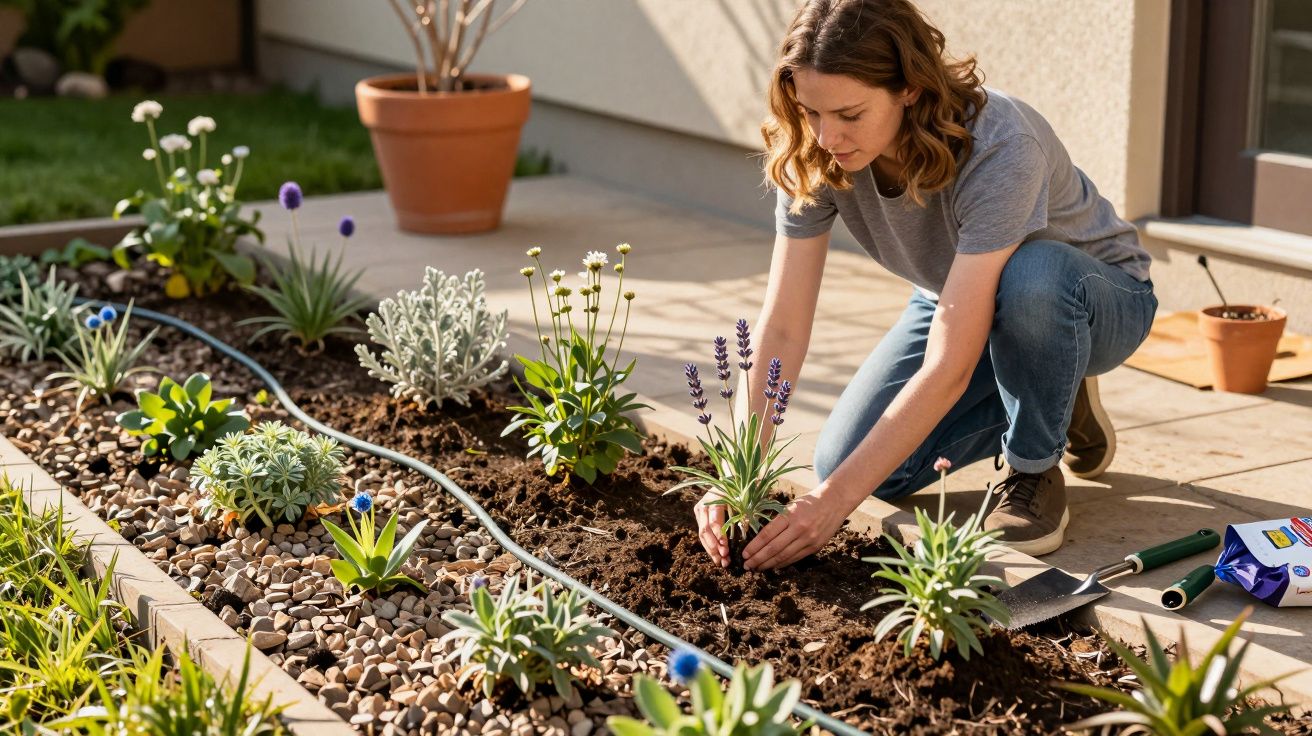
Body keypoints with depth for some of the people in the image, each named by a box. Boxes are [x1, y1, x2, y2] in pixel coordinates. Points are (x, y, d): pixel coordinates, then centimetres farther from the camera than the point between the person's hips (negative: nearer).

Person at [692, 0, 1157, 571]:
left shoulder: (997, 149, -39)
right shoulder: (815, 158, -23)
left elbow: (949, 366, -42)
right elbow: (782, 326, -23)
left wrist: (834, 499, -43)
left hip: (1098, 300, -5)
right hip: (955, 301, 5)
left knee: (1031, 274, -40)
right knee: (845, 460, -11)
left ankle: (1034, 471, -12)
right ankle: (1052, 406, 11)